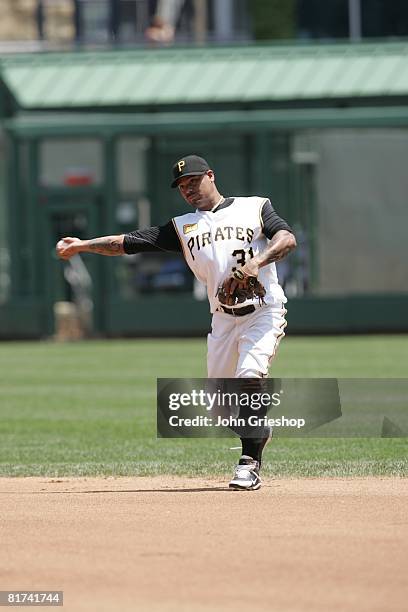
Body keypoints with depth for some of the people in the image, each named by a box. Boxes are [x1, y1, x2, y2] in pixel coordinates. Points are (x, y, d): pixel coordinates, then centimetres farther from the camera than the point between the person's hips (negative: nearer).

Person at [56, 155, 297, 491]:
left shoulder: (254, 207, 6)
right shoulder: (183, 226, 15)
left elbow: (287, 238, -10)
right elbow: (128, 242, 8)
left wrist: (256, 262, -26)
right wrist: (83, 245, -1)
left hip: (263, 311, -5)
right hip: (223, 319, 5)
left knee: (249, 376, -24)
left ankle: (250, 464, -18)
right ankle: (258, 431, 34)